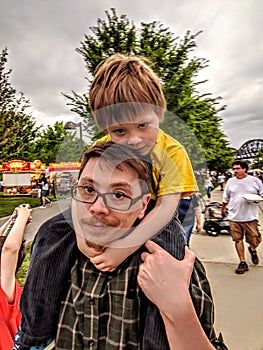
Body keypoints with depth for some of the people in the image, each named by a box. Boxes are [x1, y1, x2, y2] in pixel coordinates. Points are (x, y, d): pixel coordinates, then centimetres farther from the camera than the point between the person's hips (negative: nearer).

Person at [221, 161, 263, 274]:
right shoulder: (231, 181, 8)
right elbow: (226, 197, 17)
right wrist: (223, 209, 23)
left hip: (250, 217, -1)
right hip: (234, 217, 2)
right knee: (238, 239, 5)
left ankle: (252, 250, 39)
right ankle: (242, 263, 20)